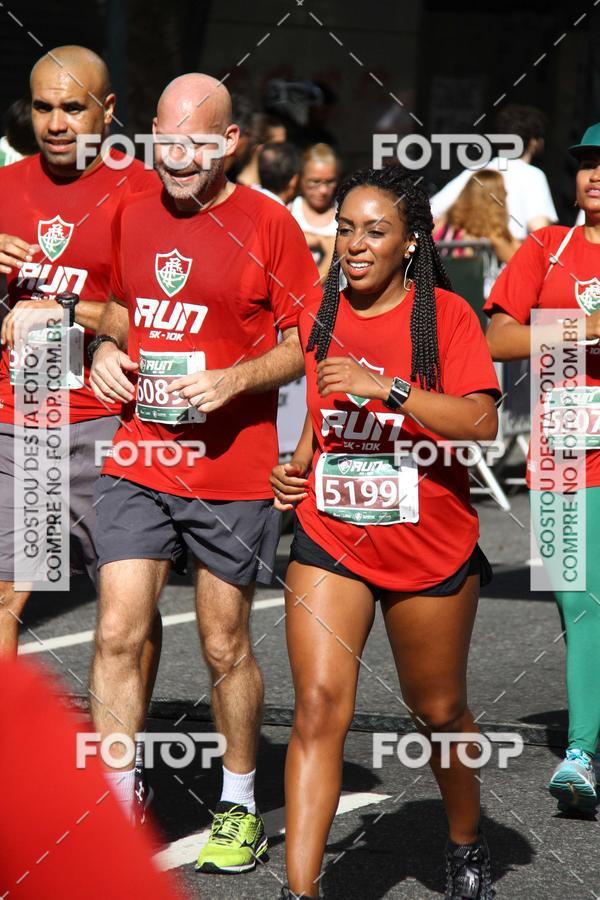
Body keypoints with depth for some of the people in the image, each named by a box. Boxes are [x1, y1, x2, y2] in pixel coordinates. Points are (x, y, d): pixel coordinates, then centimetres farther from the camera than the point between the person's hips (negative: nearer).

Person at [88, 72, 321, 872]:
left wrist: (235, 379, -18)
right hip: (137, 463, 3)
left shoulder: (268, 224, -5)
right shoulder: (131, 217, 8)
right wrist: (107, 349, 3)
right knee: (118, 635, -5)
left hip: (231, 472, -3)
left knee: (225, 647, 6)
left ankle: (240, 805, 24)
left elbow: (307, 344, -2)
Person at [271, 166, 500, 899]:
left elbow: (481, 423, -21)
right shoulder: (317, 316, 5)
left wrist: (389, 388, -30)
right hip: (329, 541, 2)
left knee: (438, 710, 13)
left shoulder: (445, 315, -9)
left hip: (430, 550, -2)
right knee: (318, 707, -12)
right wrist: (299, 464, 7)